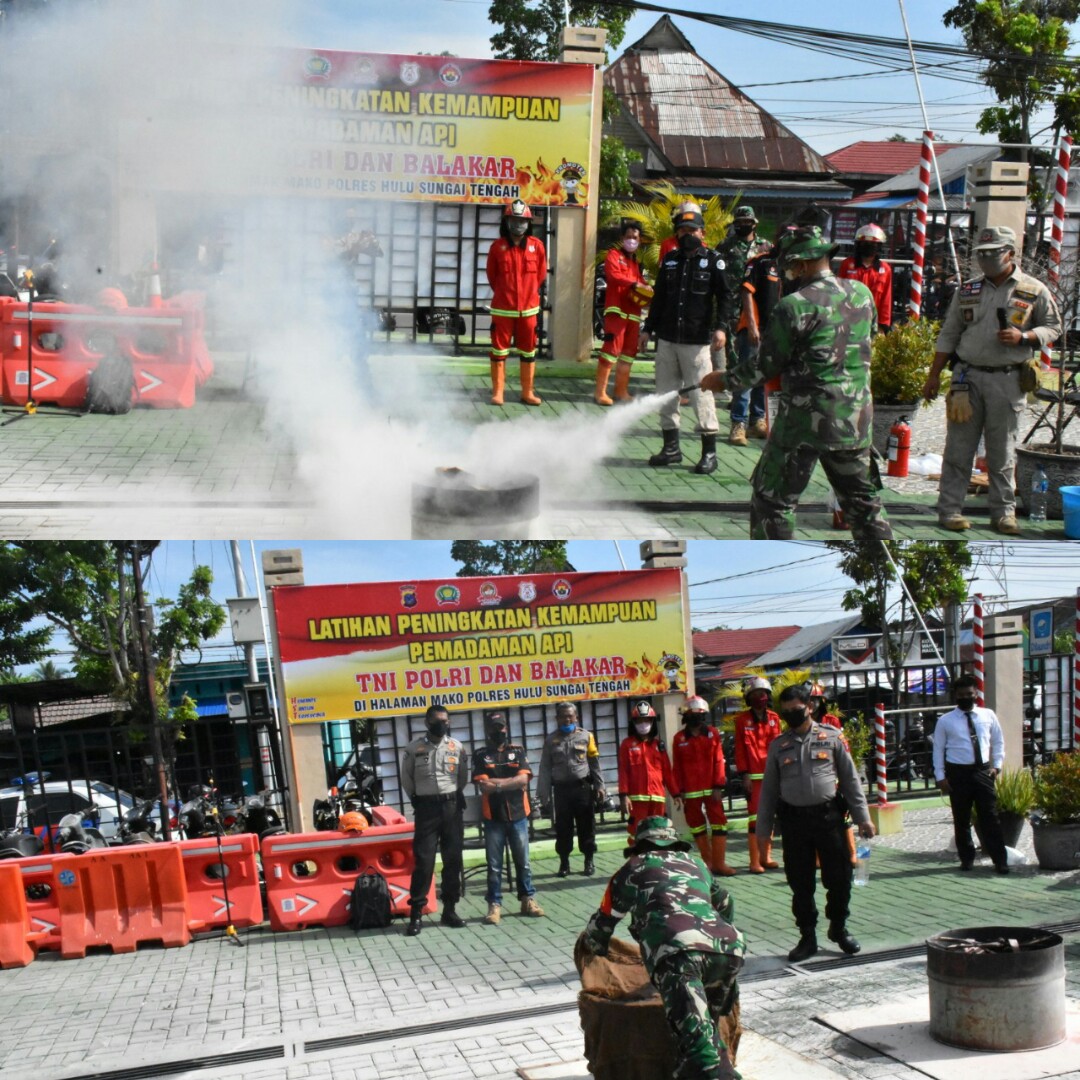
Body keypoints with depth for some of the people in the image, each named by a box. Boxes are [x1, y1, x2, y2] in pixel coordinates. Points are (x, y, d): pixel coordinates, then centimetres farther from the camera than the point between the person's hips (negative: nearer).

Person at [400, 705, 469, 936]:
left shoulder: (457, 747, 5)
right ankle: (416, 913, -2)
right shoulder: (414, 748, -1)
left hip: (452, 807, 3)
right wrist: (416, 800, 9)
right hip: (426, 808, -3)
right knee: (423, 859, -6)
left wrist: (455, 796, 9)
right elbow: (406, 778, 8)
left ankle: (449, 909, 14)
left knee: (453, 859, 5)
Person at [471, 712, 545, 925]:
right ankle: (494, 905, 7)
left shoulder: (518, 751, 6)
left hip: (518, 815, 1)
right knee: (494, 865, 2)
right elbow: (483, 786, -9)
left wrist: (496, 783, -13)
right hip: (493, 817, -1)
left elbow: (523, 779, -8)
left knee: (523, 861, 9)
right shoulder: (481, 755, 2)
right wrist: (510, 783, -11)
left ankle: (528, 899, 19)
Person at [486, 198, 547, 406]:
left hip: (528, 308, 1)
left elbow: (541, 274, 11)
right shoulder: (498, 246, -3)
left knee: (528, 352, 7)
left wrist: (529, 292, 13)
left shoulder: (537, 245, -1)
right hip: (502, 308, -1)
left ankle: (527, 393, 15)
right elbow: (491, 275, 9)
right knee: (499, 351, 2)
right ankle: (497, 392, 9)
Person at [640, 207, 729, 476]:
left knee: (701, 393, -6)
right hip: (667, 339, 5)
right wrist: (648, 328, 17)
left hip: (697, 341, -5)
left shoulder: (713, 261, 0)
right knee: (666, 393, 8)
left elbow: (724, 296, -4)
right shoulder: (670, 260, 14)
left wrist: (720, 327, -16)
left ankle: (709, 452, 1)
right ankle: (671, 446, 19)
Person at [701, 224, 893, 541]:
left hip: (805, 420, -6)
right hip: (856, 418, 6)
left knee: (773, 501, 7)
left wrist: (723, 380, 8)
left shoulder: (794, 307, -15)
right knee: (862, 497, 18)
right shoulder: (863, 294, 3)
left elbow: (764, 367, -8)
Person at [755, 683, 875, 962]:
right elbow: (769, 789, 11)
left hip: (828, 815, -1)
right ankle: (808, 937, 19)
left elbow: (850, 779, 6)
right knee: (800, 883, 5)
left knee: (839, 877, 3)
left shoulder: (831, 738, 3)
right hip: (793, 820, 1)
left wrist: (862, 817, 1)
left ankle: (838, 928, 26)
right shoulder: (778, 746, 7)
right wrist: (763, 830, 9)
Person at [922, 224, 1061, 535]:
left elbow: (1053, 327, 7)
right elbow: (948, 336, 12)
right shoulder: (967, 291, 9)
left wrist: (1022, 337, -12)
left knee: (1002, 451, 4)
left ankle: (1003, 512, 12)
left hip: (1008, 379, -1)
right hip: (967, 376, 2)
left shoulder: (1034, 291, 3)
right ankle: (949, 509, 5)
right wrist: (934, 376, 8)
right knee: (959, 448, 1)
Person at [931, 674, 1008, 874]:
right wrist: (940, 777, -4)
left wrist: (997, 765, 3)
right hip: (958, 773, -1)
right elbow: (938, 750, 2)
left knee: (990, 817, 0)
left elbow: (998, 741, 15)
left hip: (983, 771, 1)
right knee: (961, 819, 7)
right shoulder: (946, 721, -1)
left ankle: (1000, 860, 6)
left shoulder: (988, 716, 5)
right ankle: (966, 858, 20)